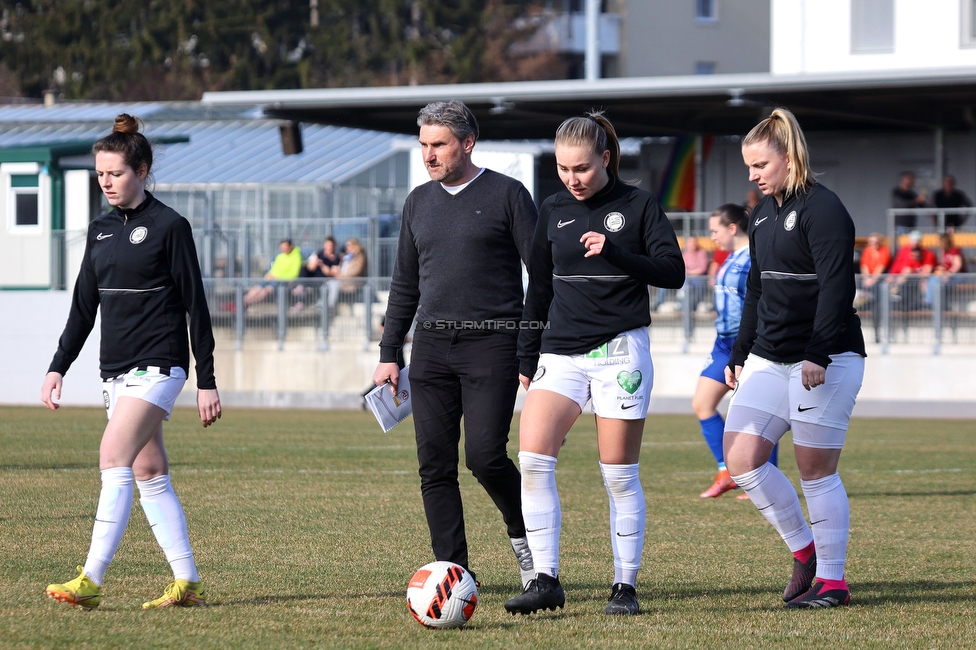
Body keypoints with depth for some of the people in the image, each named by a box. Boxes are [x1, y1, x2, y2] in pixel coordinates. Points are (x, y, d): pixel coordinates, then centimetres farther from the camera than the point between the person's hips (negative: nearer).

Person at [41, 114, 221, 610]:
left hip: (157, 366, -7)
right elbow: (83, 307, 18)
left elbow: (195, 305, -6)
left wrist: (207, 382, -8)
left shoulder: (169, 227, -6)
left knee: (114, 460, -18)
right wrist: (58, 368, 10)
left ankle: (91, 581, -22)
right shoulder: (101, 230, 13)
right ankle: (187, 584, 11)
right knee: (150, 475, 6)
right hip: (116, 368, 7)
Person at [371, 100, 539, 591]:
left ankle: (523, 532, 13)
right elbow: (404, 284, 21)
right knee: (435, 464, 0)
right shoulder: (419, 202, 15)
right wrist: (389, 355, 15)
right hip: (432, 345, 5)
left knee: (484, 455, -14)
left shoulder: (507, 195, -1)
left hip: (492, 344, -5)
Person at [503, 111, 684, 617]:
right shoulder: (553, 211, 11)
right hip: (561, 352, 3)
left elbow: (672, 271, -8)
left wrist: (614, 253, -20)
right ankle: (545, 580, -12)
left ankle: (625, 585, 10)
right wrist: (526, 359, 16)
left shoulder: (638, 207, -1)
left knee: (620, 475, -1)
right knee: (531, 455, -15)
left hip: (621, 352, -3)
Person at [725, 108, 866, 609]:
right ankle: (804, 549, 13)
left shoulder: (822, 210, -11)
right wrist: (740, 355, 21)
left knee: (816, 469, -4)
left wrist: (817, 355, -24)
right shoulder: (762, 215, 16)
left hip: (826, 360, -8)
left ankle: (832, 580, 6)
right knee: (741, 458, -3)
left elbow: (835, 287, -18)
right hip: (769, 358, 8)